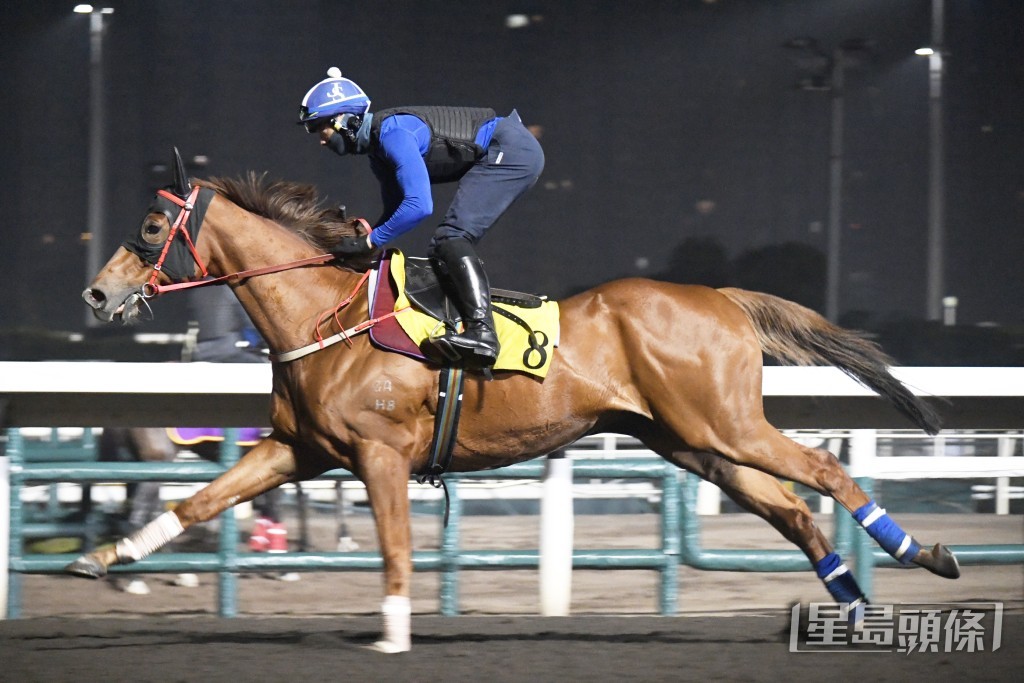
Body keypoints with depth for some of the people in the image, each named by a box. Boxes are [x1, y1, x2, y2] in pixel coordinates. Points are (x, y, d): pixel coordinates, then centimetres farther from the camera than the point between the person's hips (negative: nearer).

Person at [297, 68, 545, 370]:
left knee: (452, 237, -20)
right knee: (445, 246, 8)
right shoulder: (378, 151, 12)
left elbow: (418, 206, -27)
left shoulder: (393, 133, -20)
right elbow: (396, 211, 22)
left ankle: (481, 331, -32)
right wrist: (355, 239, 7)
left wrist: (370, 241, -20)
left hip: (511, 149, -10)